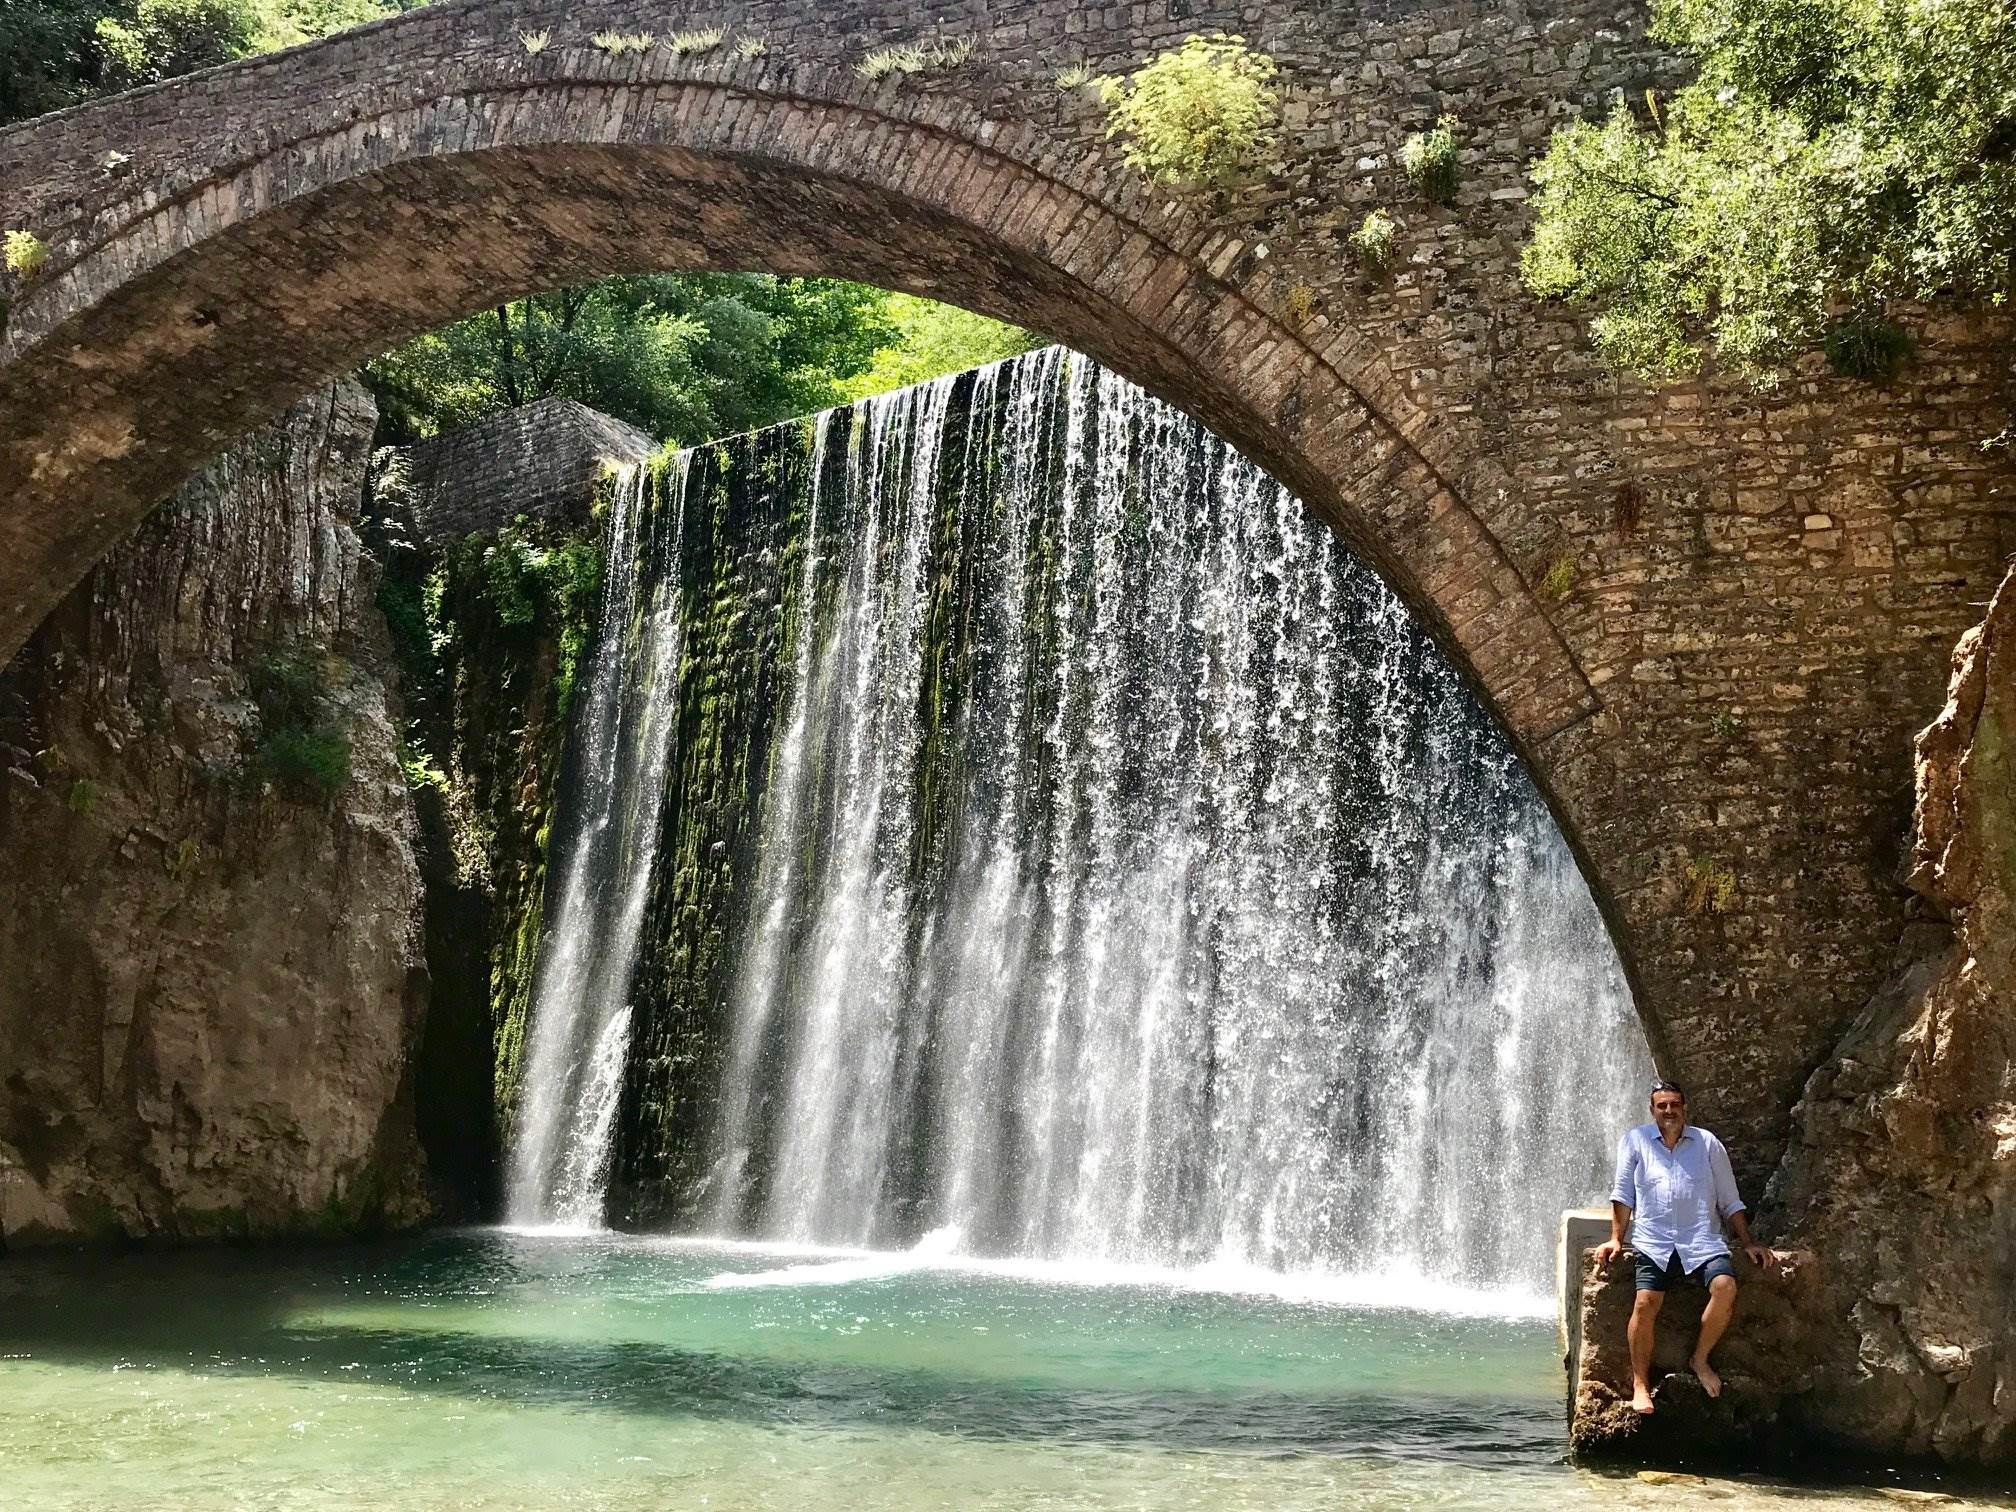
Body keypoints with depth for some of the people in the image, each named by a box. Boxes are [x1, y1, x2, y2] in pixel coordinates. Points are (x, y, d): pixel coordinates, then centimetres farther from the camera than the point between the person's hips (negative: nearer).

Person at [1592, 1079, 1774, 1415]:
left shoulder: (1708, 1144, 15)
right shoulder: (1635, 1140, 13)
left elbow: (1730, 1201, 17)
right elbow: (1623, 1192, 11)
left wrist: (1748, 1243, 10)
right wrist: (1615, 1239, 4)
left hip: (1702, 1241, 1)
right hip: (1654, 1243, -1)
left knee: (1725, 1286, -27)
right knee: (1645, 1302, -24)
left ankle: (1700, 1359, -7)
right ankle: (1640, 1383, -12)